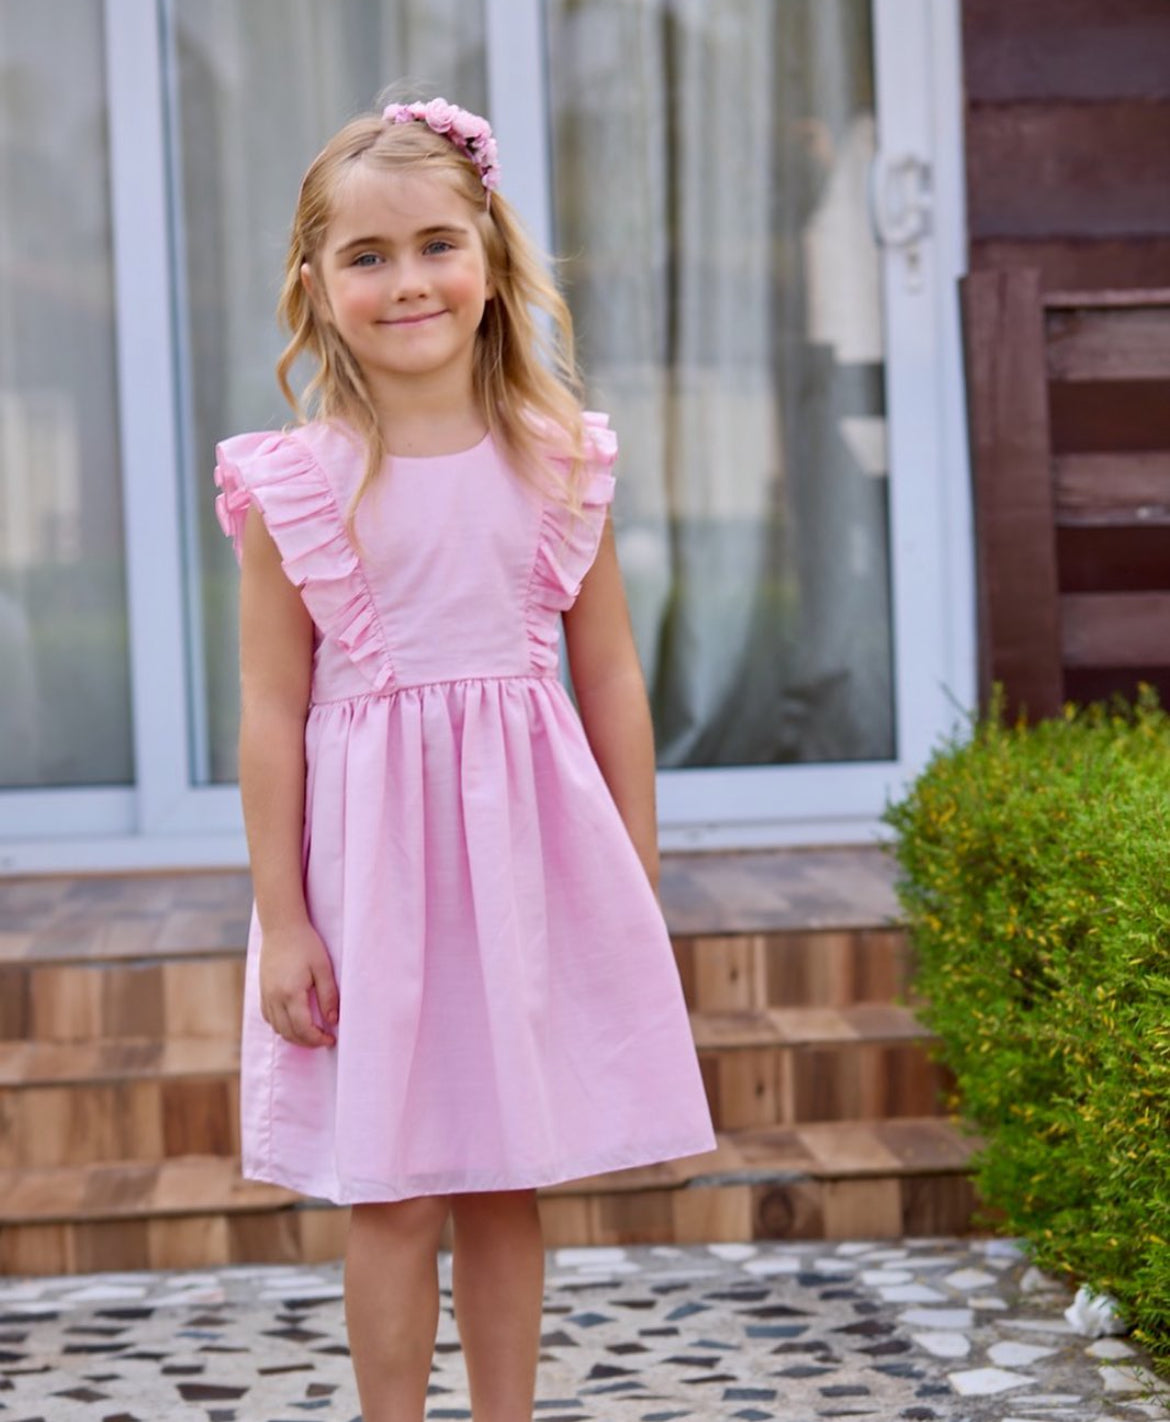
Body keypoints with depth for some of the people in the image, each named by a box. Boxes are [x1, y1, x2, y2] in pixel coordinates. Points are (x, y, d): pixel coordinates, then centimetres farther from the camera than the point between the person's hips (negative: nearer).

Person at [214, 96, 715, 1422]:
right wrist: (281, 920, -5)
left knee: (508, 1186, 11)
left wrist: (637, 888, 5)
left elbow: (612, 680, 6)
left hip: (530, 859, 2)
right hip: (370, 862, -2)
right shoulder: (291, 486, -6)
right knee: (394, 1195, 4)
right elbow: (272, 714, -4)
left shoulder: (560, 464, 1)